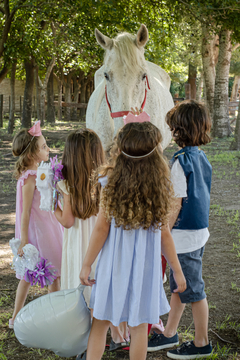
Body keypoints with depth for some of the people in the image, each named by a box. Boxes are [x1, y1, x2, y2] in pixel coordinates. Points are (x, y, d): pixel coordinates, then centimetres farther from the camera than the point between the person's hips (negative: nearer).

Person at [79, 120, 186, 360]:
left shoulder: (112, 182, -9)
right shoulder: (160, 187, -7)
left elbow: (102, 228, -8)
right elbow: (163, 234, -4)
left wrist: (86, 264, 0)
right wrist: (177, 270, 6)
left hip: (114, 261, 0)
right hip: (145, 264, 0)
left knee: (100, 322, 11)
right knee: (138, 326, 11)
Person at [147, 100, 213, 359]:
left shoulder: (181, 161, -20)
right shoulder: (201, 157, 6)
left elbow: (176, 205, -20)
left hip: (185, 235, -9)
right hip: (199, 229, 9)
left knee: (193, 289, 5)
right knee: (178, 286, 19)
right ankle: (169, 334, 32)